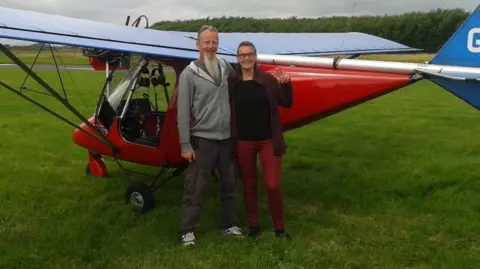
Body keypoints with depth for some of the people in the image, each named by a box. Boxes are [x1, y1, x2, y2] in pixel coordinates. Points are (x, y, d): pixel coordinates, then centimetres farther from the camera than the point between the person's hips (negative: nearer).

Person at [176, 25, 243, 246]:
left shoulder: (225, 67, 5)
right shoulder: (189, 74, -9)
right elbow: (183, 112, -10)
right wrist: (185, 145, -13)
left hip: (227, 138, 5)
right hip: (202, 140, -5)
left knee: (229, 185, 15)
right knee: (195, 188, 0)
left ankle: (228, 224, 30)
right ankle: (188, 230, 13)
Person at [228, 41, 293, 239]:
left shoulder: (267, 79, 2)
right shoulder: (232, 83, 1)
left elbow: (286, 103, 1)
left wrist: (286, 85, -14)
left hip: (268, 140, 0)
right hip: (243, 142, 1)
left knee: (272, 185, -3)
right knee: (249, 186, 11)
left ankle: (279, 228, 13)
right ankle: (253, 225, 26)